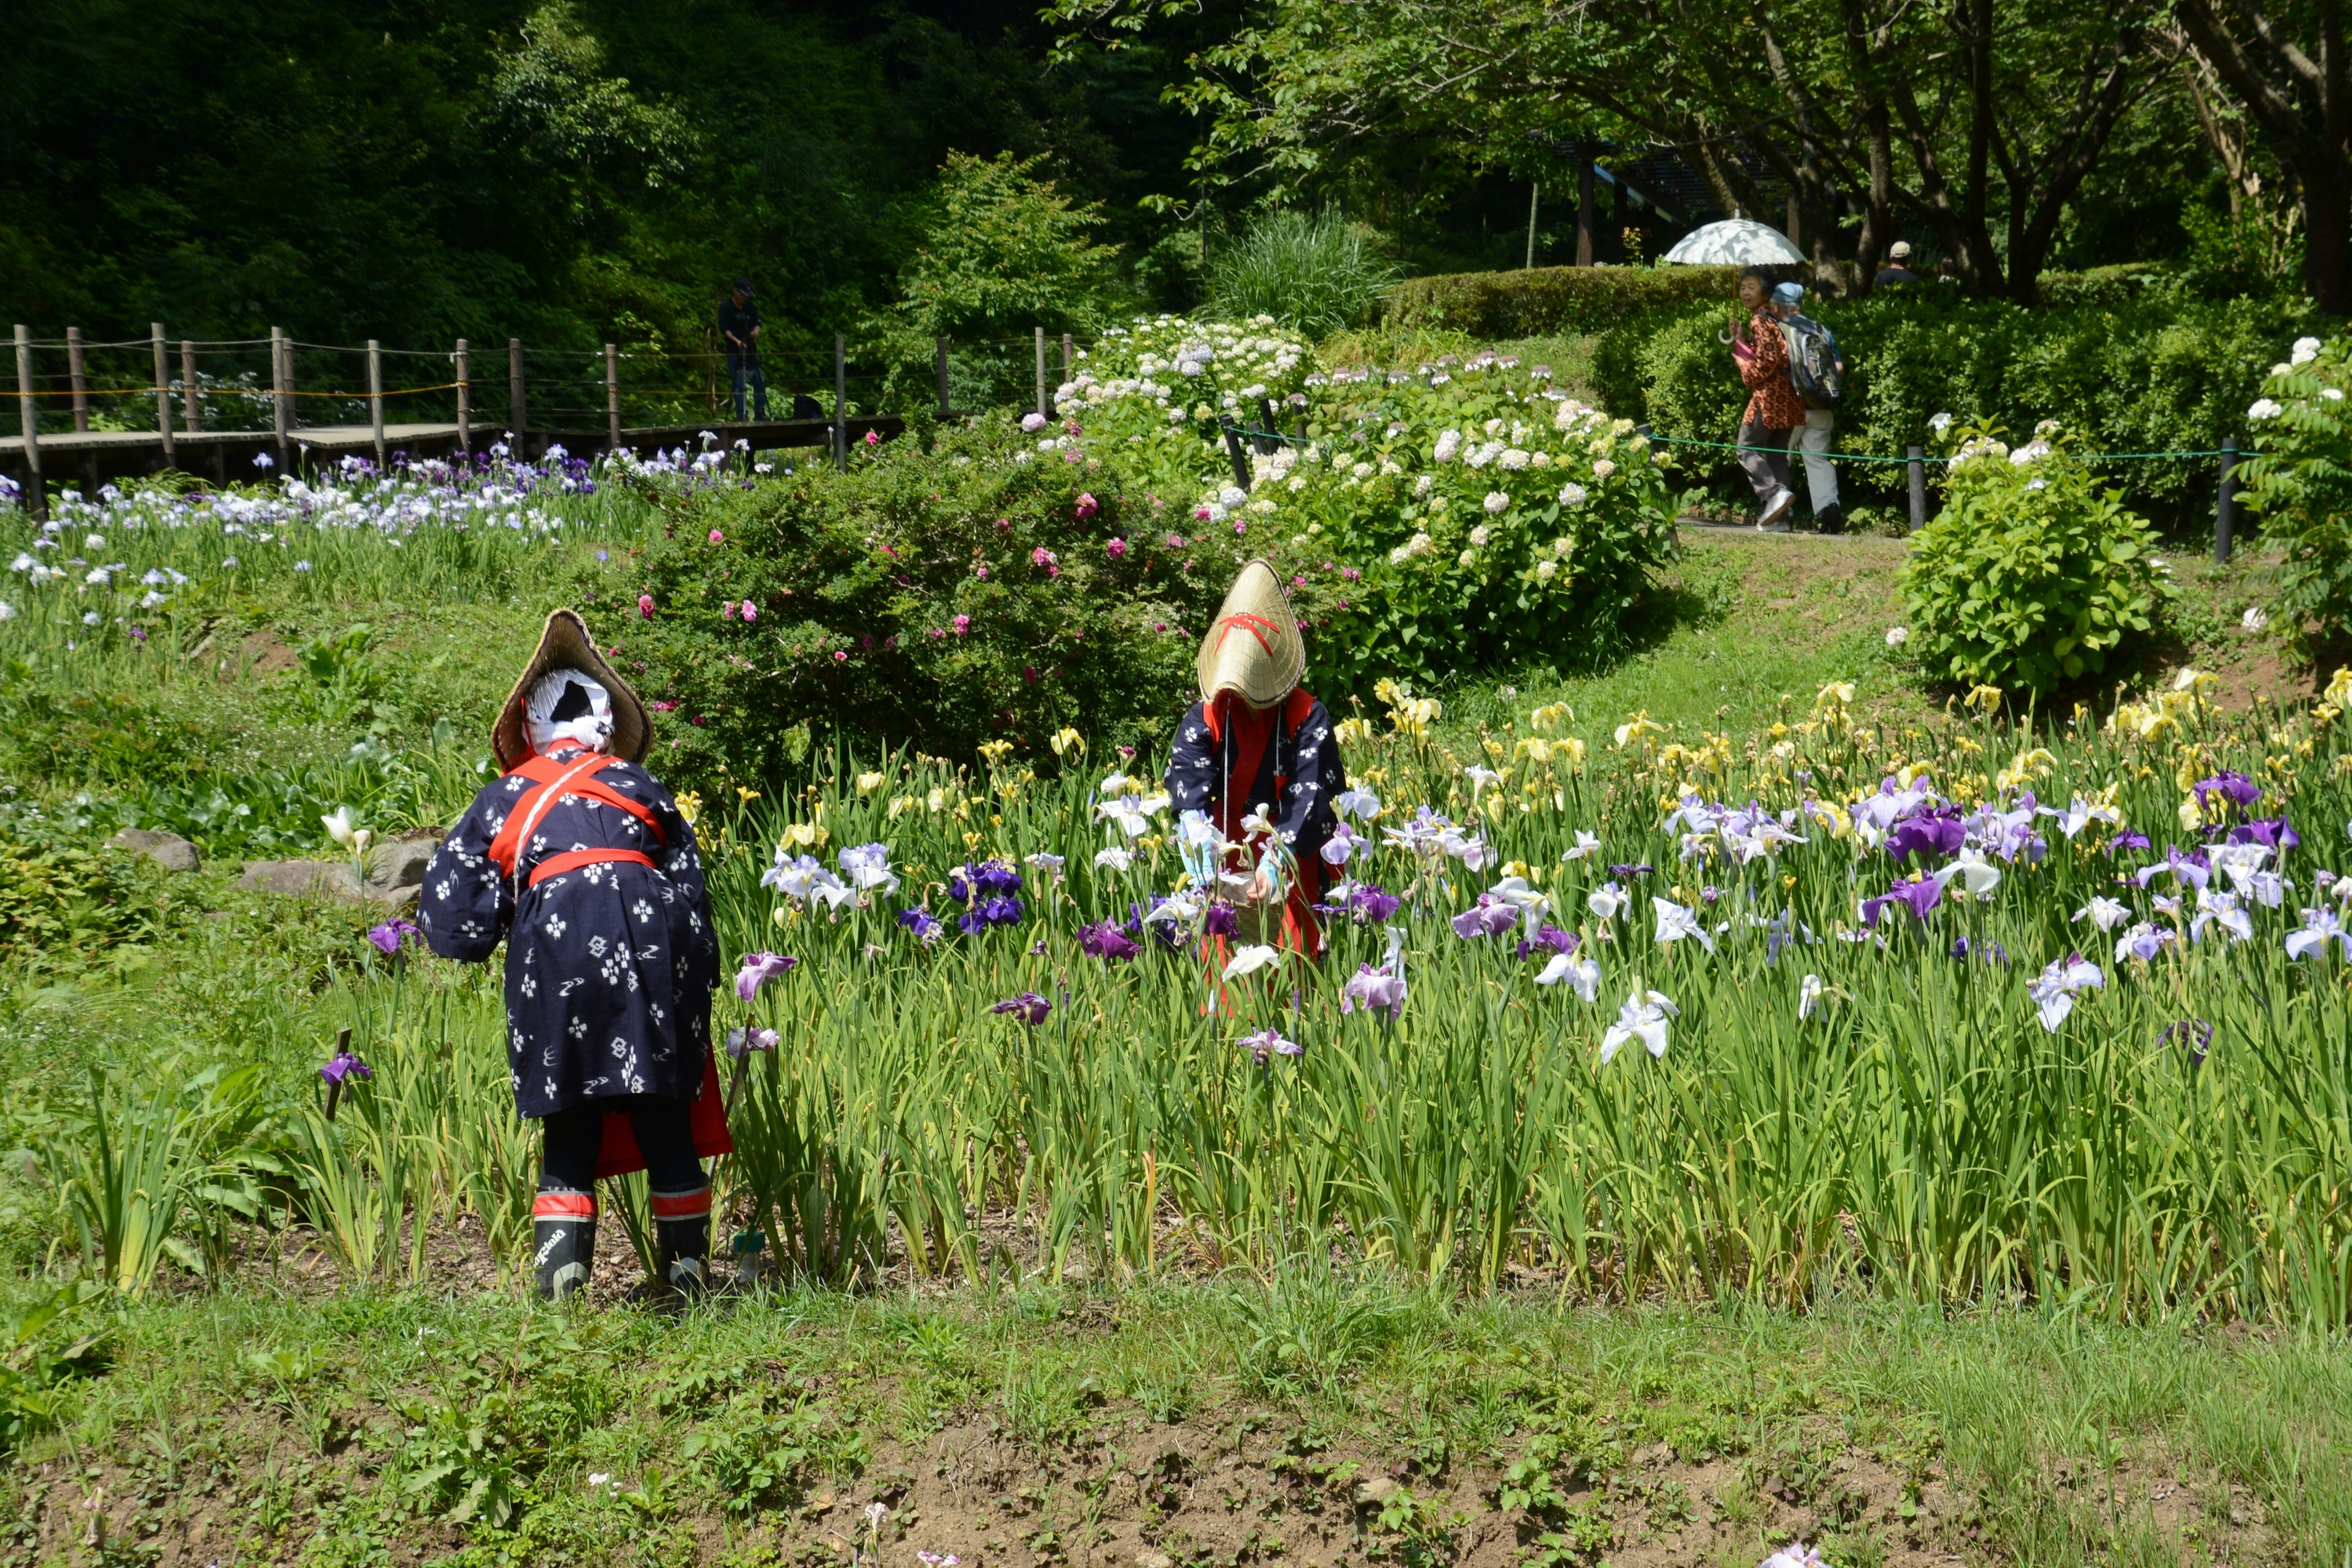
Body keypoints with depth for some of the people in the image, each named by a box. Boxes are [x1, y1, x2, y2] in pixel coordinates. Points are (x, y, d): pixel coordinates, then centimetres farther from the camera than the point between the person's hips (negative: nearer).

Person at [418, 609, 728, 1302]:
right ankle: (687, 1270, 13)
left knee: (570, 1139, 6)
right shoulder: (641, 786, 18)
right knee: (667, 1131, 8)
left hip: (553, 945, -1)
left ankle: (560, 1283, 0)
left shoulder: (502, 800, 17)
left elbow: (450, 912, 13)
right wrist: (699, 985, 15)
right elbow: (690, 887, 13)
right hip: (648, 931, 1)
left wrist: (498, 924, 32)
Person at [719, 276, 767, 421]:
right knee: (739, 383, -5)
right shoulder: (726, 307, -5)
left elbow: (757, 322, 13)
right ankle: (740, 416, -2)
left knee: (759, 381, 3)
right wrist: (737, 341, -23)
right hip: (734, 350, -5)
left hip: (751, 349, 5)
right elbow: (724, 329, -10)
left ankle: (761, 412, 12)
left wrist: (756, 330, -11)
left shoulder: (750, 307, 10)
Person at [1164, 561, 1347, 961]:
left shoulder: (1309, 719, -7)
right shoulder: (1205, 717, -1)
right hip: (1227, 869, 2)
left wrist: (1277, 858, -32)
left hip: (1293, 871, -2)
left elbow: (1311, 797, -17)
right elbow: (1187, 777, -17)